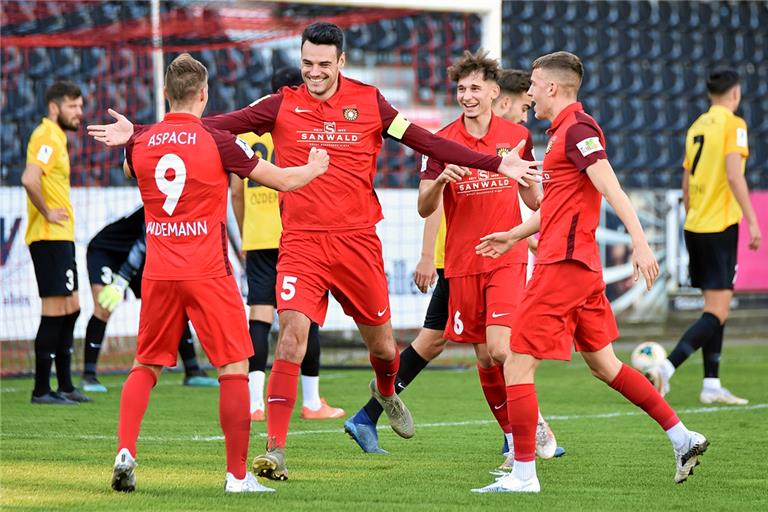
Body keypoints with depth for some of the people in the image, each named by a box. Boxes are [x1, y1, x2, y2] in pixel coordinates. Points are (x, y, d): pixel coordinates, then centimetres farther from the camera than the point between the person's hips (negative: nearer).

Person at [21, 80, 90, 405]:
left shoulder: (56, 138, 17)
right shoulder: (47, 138, -14)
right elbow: (29, 179, -29)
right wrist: (46, 213, -19)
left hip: (61, 237, 10)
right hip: (50, 238, -10)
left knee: (70, 309, 14)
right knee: (54, 311, -8)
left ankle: (65, 386, 19)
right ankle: (42, 390, -5)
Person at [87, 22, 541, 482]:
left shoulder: (368, 102, 4)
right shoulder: (282, 106, 1)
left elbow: (425, 141, 6)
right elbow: (213, 127, -5)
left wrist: (496, 164, 3)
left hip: (358, 240, 1)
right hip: (302, 242, -1)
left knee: (381, 345, 11)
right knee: (293, 334, -16)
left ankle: (387, 392, 48)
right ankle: (276, 451, -14)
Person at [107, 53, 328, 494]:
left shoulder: (140, 144, 2)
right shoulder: (217, 143, -8)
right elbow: (283, 181, 1)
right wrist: (315, 167, 21)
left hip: (158, 275, 4)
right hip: (208, 273, -4)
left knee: (146, 366, 16)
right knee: (235, 369, 2)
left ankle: (125, 452, -1)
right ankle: (238, 475, 0)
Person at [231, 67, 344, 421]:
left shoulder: (248, 130, 10)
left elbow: (236, 192, 12)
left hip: (257, 241, 4)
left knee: (258, 318, 0)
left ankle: (254, 403, -8)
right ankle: (311, 402, 11)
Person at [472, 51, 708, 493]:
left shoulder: (577, 129, -12)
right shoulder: (564, 130, 18)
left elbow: (611, 189, -22)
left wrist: (640, 243, -30)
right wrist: (514, 236, 37)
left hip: (564, 265, -10)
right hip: (581, 264, 10)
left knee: (518, 367, -7)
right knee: (603, 363, 16)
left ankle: (523, 474, -6)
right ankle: (683, 438, 17)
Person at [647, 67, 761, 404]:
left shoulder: (697, 126, 13)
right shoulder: (732, 124, -8)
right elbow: (734, 175, -18)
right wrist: (752, 221, -16)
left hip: (695, 226, 8)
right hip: (720, 226, -8)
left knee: (715, 308, 14)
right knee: (717, 312, -9)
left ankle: (712, 386, 12)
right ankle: (665, 369, -23)